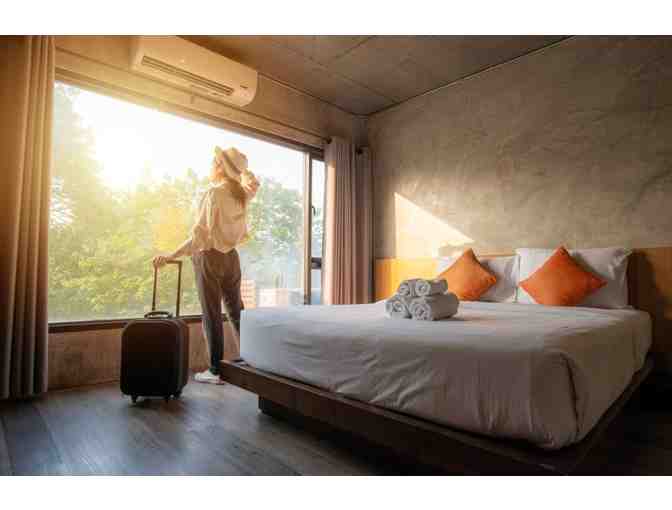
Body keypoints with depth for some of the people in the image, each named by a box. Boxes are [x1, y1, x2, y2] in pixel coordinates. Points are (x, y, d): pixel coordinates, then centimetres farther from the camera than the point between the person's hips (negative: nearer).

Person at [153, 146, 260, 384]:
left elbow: (200, 235, -19)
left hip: (209, 257, -6)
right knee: (236, 311, 14)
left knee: (212, 315, 2)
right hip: (231, 257, 6)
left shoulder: (214, 193, -14)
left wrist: (171, 255, -19)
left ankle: (216, 370, 11)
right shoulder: (241, 195, 3)